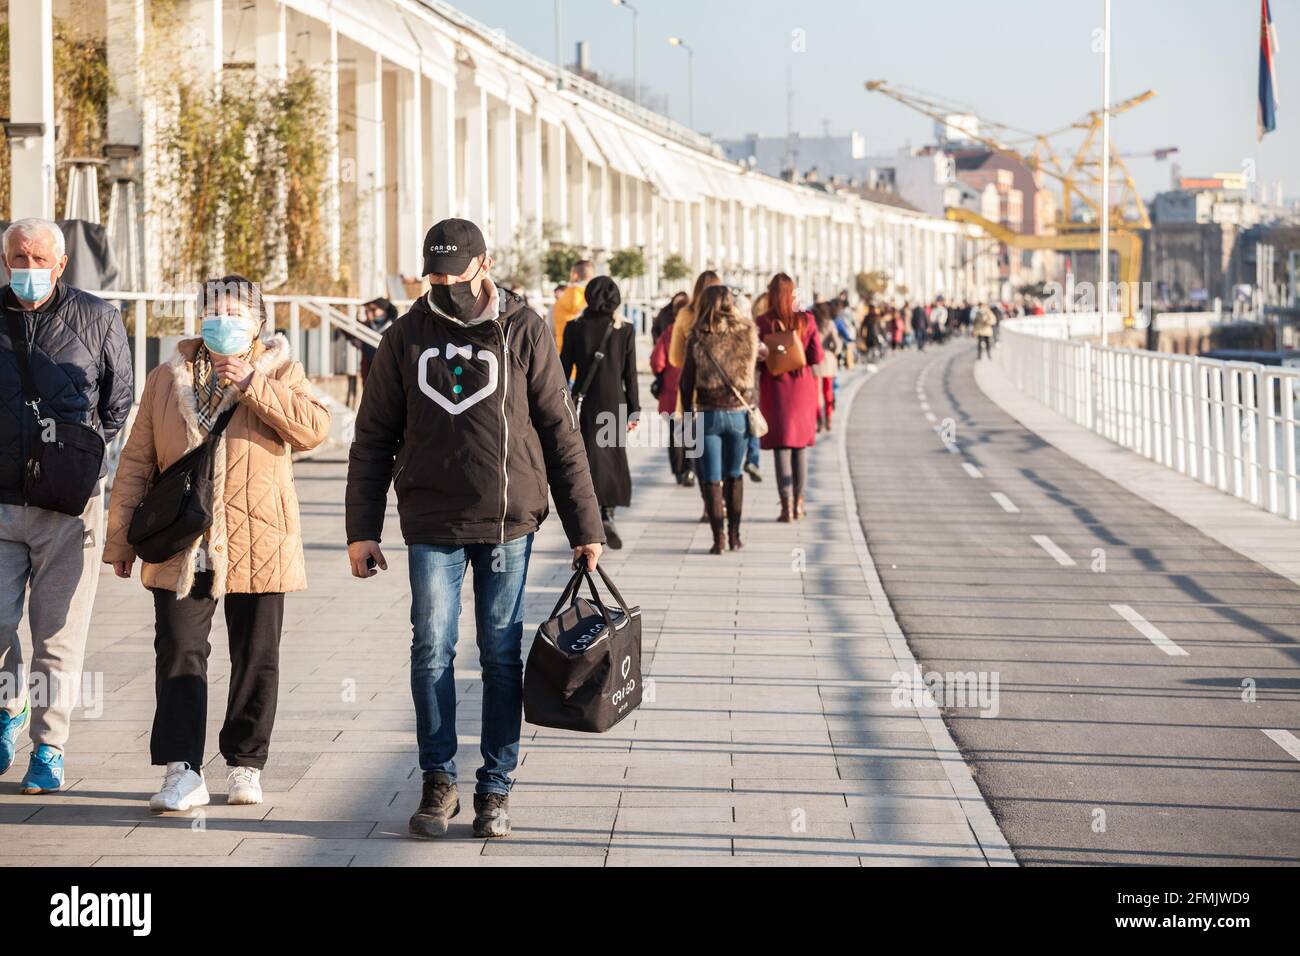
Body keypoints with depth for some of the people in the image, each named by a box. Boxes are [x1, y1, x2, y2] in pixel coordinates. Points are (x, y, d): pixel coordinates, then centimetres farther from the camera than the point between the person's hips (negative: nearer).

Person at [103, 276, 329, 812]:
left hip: (257, 546, -1)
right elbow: (136, 461, 12)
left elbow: (315, 429, -14)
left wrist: (252, 383, -16)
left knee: (255, 659, 5)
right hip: (181, 546, 1)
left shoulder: (278, 372, 6)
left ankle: (245, 766, 17)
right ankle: (182, 772, -7)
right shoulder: (169, 378, 11)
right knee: (179, 653, -7)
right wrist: (120, 537, 7)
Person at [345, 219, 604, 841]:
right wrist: (362, 531, 2)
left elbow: (560, 433, 2)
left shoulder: (524, 331, 0)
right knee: (431, 650, -1)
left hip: (508, 522, -1)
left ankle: (496, 788, 12)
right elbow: (373, 439, 8)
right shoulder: (407, 336, 5)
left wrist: (584, 527, 0)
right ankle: (438, 782, 11)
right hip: (431, 525, 1)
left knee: (501, 655, 3)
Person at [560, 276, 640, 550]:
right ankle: (608, 514, -6)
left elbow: (565, 369, -1)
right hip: (614, 403, 0)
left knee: (587, 460, 5)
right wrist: (634, 410, 7)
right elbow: (630, 373, -1)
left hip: (584, 404, 0)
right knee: (612, 460, 12)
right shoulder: (624, 330, -3)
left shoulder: (576, 328, -3)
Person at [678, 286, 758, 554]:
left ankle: (719, 537, -2)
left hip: (707, 413, -2)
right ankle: (734, 535, 18)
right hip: (737, 411, 2)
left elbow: (686, 382, -4)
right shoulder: (747, 335, -2)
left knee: (711, 479, 4)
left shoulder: (698, 338, -7)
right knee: (734, 475, 18)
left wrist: (688, 414, 5)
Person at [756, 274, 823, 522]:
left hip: (775, 389, -2)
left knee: (782, 446, 1)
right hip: (802, 387, 2)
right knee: (801, 446, 13)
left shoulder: (763, 323, -10)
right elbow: (817, 357, -7)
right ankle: (798, 502, 18)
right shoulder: (806, 320, -6)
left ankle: (787, 504, -4)